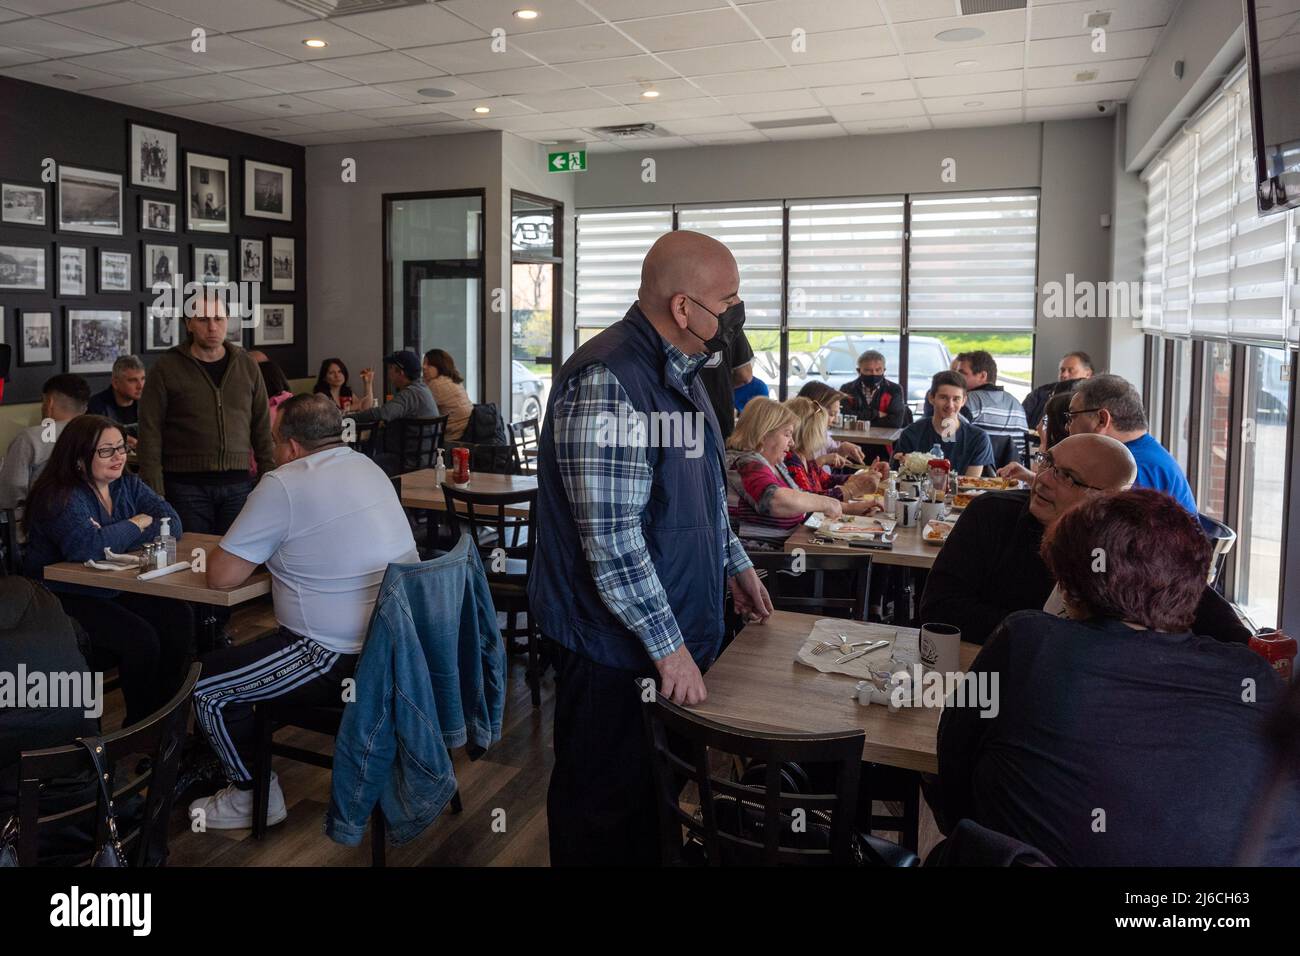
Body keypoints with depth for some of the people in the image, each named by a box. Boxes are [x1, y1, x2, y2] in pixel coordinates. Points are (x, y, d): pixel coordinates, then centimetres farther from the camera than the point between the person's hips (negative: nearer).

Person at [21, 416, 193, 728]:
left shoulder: (127, 485, 6)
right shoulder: (60, 498, -15)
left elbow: (172, 524, -6)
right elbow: (87, 547, -32)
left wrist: (113, 536, -20)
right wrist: (135, 525, -16)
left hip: (117, 591, 7)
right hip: (67, 600, -7)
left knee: (179, 618, -15)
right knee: (140, 638, -25)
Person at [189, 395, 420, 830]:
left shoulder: (283, 486, -16)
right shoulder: (367, 467, 9)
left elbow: (222, 576, -12)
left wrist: (221, 552, 9)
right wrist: (268, 546, 17)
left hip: (344, 662, -9)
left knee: (204, 685, 7)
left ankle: (254, 795, 21)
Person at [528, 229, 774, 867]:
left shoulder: (681, 371, 8)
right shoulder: (607, 382, -24)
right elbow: (612, 537, -28)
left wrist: (734, 563, 19)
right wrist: (669, 647, -24)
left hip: (675, 630, 9)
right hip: (614, 645, -9)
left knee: (655, 790, 23)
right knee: (604, 809, 11)